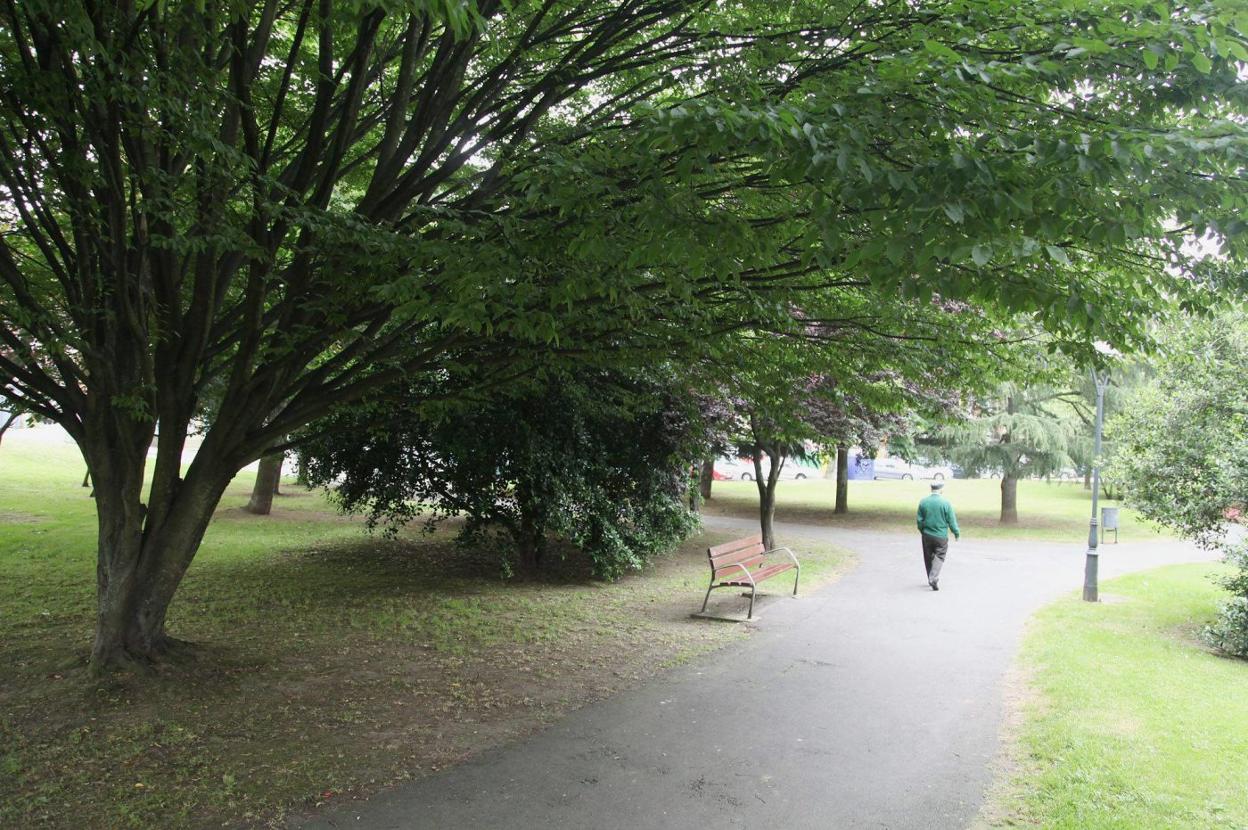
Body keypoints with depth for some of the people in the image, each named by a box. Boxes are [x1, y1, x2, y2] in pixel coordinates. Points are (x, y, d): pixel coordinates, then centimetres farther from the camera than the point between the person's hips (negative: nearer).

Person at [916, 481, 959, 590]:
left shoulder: (923, 502, -2)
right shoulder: (946, 503, -11)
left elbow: (920, 520, 2)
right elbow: (952, 521, -6)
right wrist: (957, 533, 9)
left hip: (927, 535, 3)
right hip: (941, 536, -3)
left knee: (929, 557, 15)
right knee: (939, 557, 4)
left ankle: (931, 579, 25)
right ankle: (934, 578, -13)